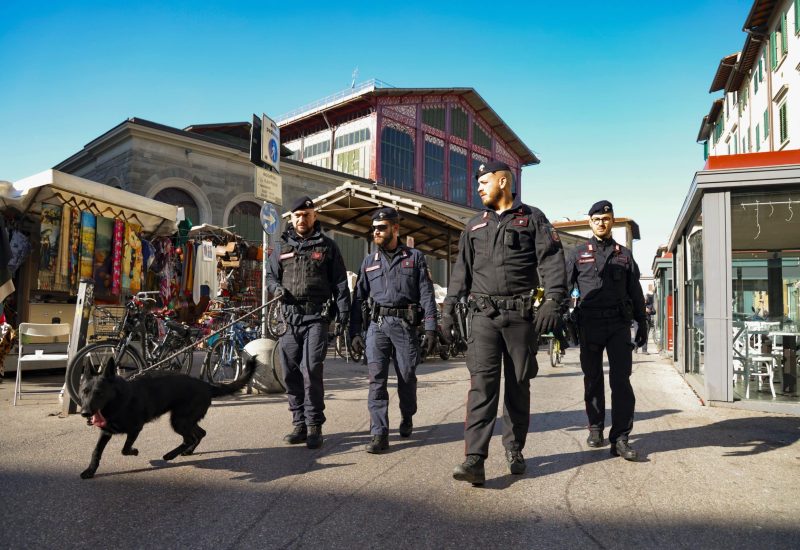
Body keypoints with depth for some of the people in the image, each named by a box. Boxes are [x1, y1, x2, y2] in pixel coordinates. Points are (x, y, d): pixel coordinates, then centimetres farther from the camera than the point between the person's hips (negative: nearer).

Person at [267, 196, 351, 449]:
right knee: (291, 374, 6)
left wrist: (344, 316, -3)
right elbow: (270, 275, 22)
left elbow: (340, 283, 6)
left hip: (317, 317, -4)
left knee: (311, 370, -13)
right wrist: (277, 288, -2)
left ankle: (314, 426, -2)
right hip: (289, 317, 4)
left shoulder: (327, 246, 8)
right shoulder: (282, 247, 15)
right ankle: (300, 424, 18)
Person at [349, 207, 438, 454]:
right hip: (377, 325, 2)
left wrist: (431, 329, -7)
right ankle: (379, 434, -5)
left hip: (405, 325, -2)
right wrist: (354, 332, 5)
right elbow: (358, 298, 13)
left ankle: (407, 419, 32)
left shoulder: (415, 257, 7)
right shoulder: (369, 262, 14)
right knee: (376, 378, -8)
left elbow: (426, 295, 1)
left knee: (407, 377, 6)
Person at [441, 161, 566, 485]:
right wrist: (449, 310, 11)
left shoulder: (532, 218, 7)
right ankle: (475, 459, -13)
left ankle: (514, 449, 23)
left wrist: (552, 301, -15)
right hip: (483, 314, 2)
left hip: (521, 314, -1)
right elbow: (462, 271, 18)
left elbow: (552, 261, -2)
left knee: (518, 385, 7)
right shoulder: (475, 225, 18)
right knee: (482, 382, -9)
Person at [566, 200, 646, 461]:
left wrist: (642, 323, 12)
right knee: (592, 379, 8)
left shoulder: (624, 255, 14)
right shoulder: (578, 253, 9)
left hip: (619, 324, 1)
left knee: (621, 380, -6)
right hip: (590, 324, 0)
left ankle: (620, 438, -2)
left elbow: (636, 292, 16)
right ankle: (595, 428, 23)